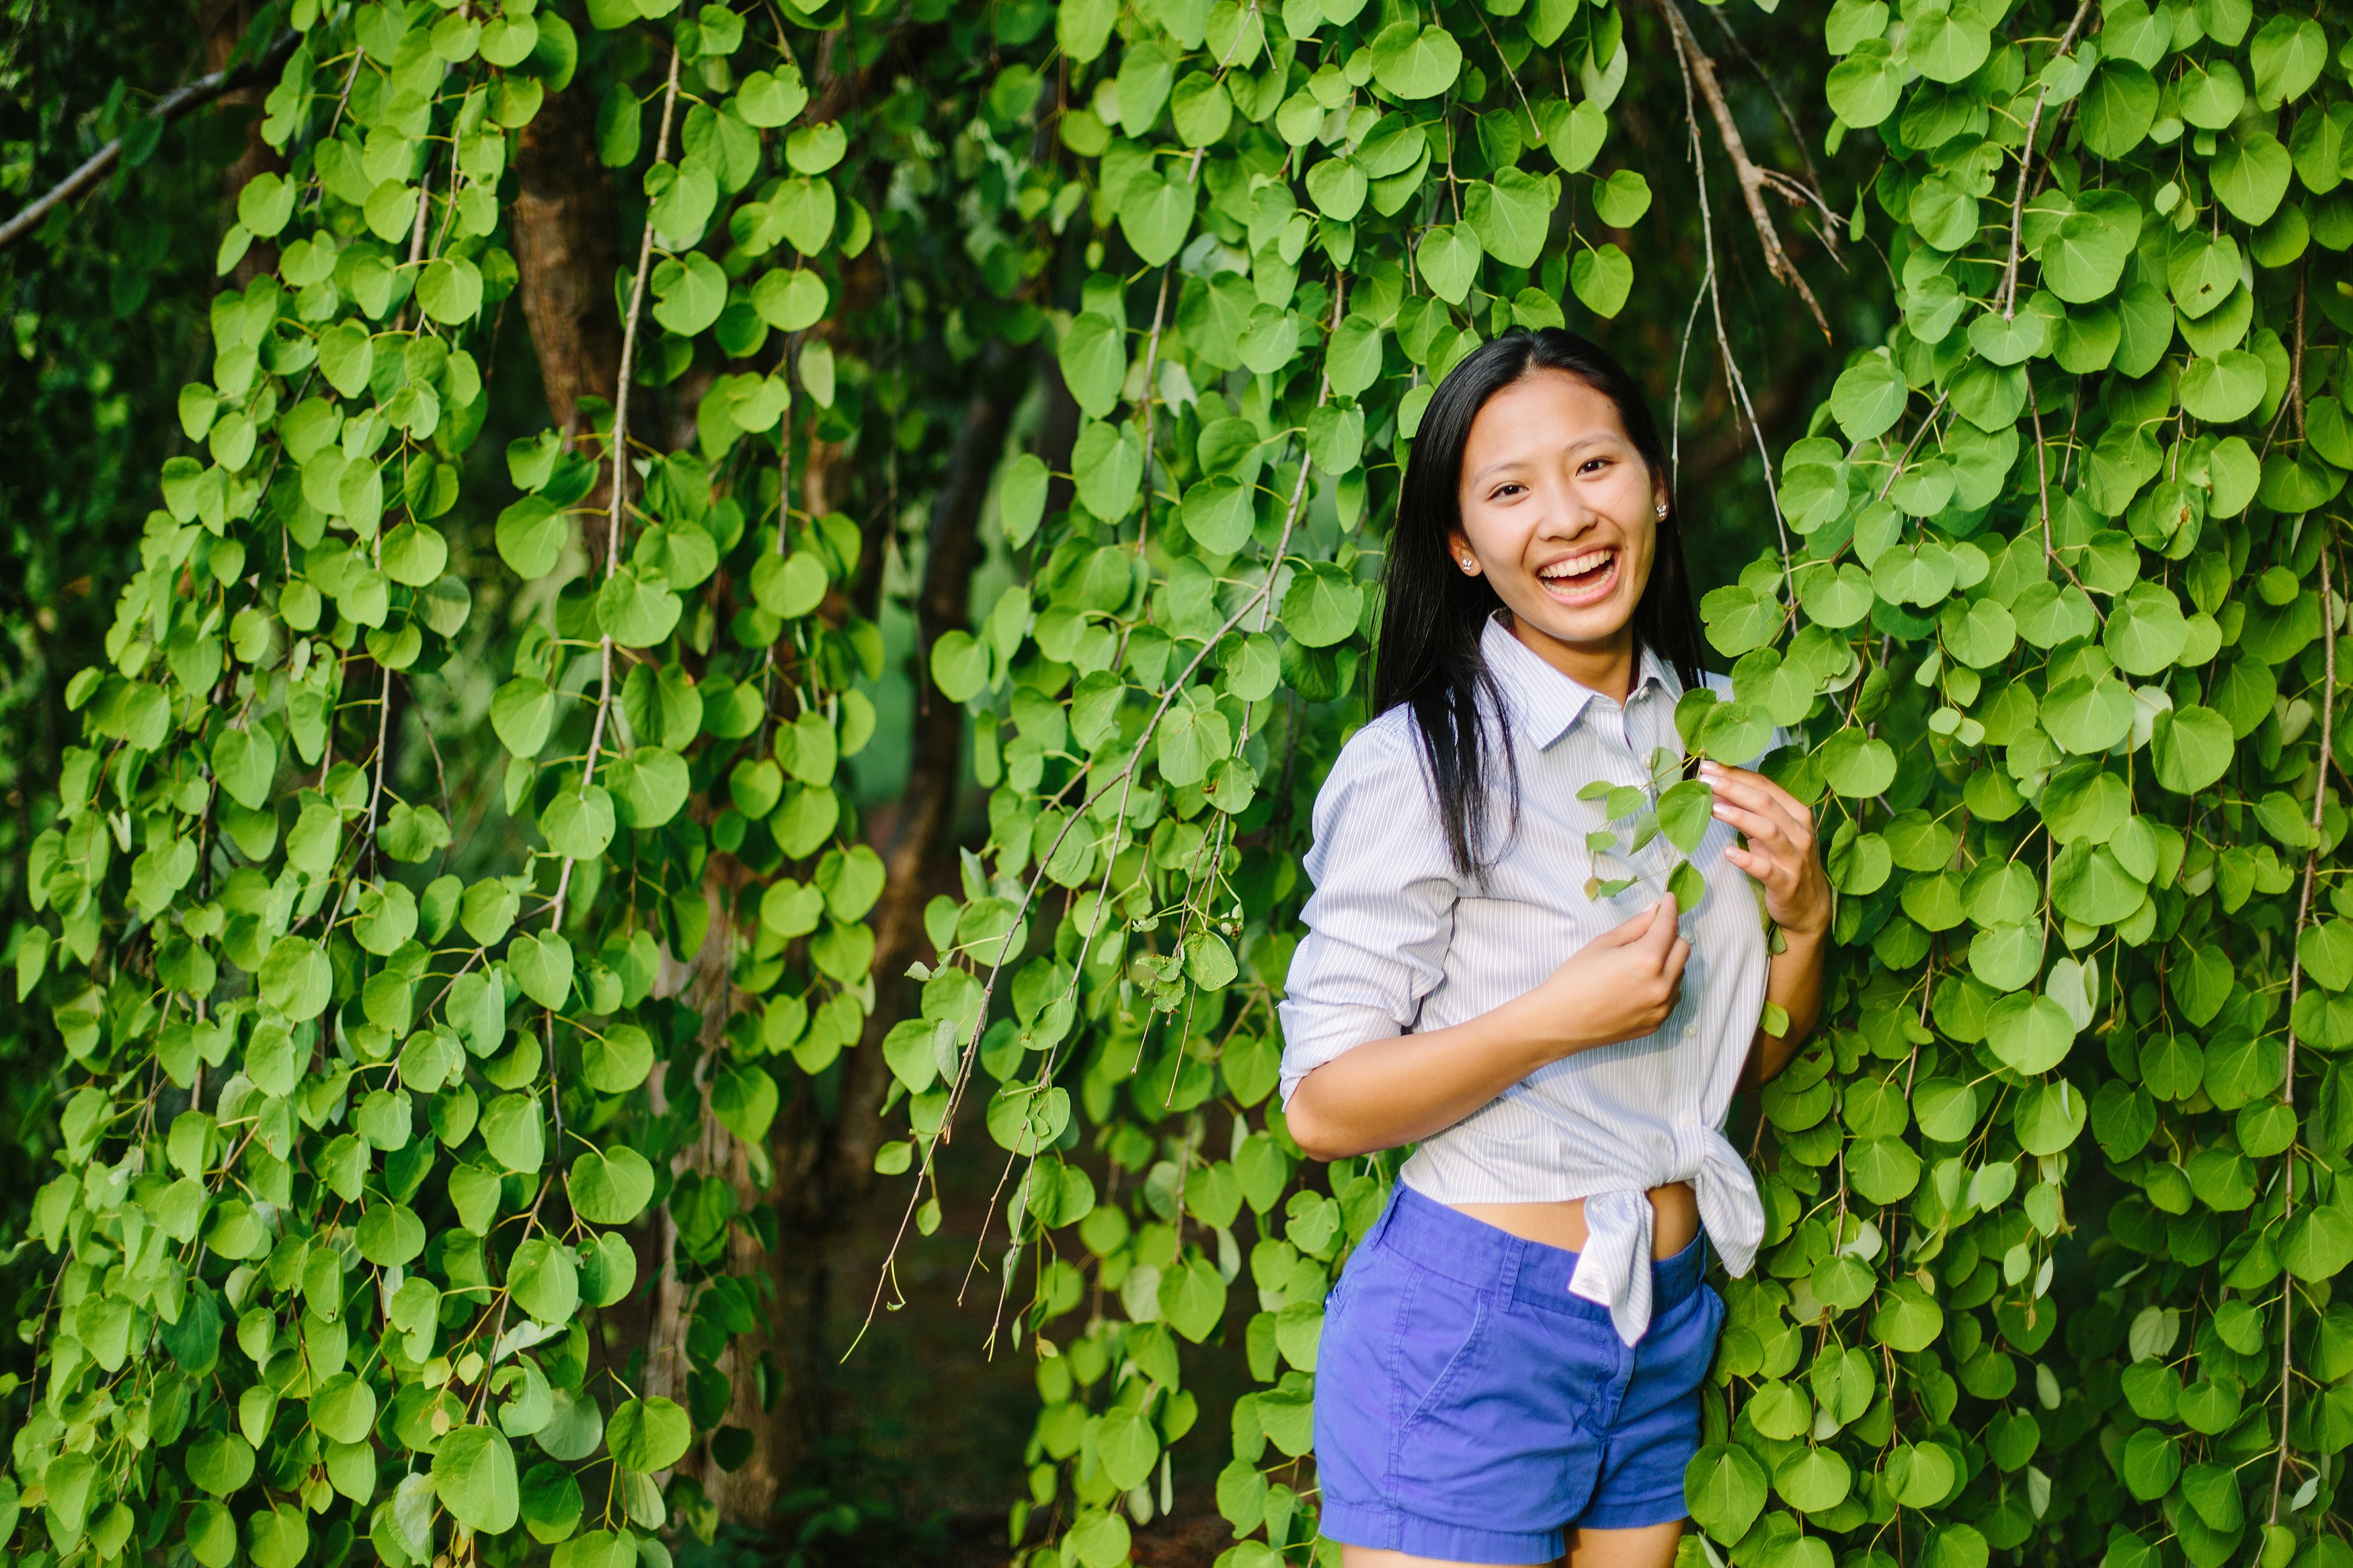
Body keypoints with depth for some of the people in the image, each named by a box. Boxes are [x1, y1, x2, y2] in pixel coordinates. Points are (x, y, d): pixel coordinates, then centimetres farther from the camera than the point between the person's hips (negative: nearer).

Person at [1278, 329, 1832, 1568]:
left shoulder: (1713, 733, 6)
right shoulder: (1421, 762, -13)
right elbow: (1321, 1105, -14)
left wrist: (1803, 915, -4)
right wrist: (1553, 1021, -25)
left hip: (1664, 1327, 6)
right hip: (1468, 1333, -6)